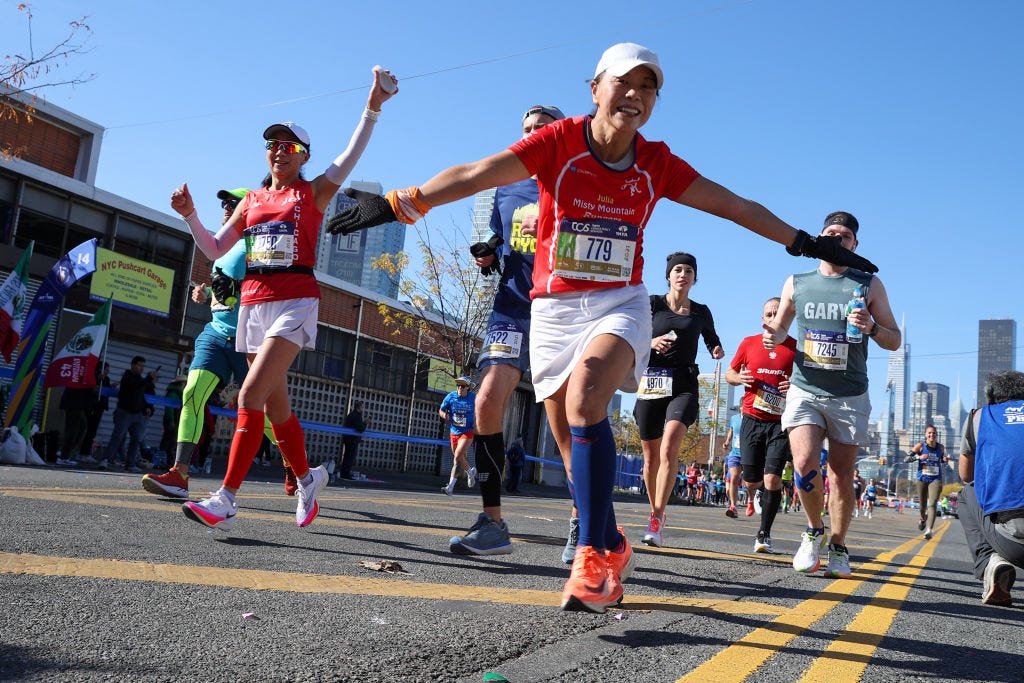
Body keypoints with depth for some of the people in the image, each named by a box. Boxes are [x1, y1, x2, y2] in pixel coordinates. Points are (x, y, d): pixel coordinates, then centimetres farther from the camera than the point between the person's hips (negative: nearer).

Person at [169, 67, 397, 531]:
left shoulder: (313, 192, 6)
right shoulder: (252, 200, 17)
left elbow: (351, 155, -8)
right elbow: (215, 250, 18)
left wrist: (372, 108, -18)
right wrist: (190, 216, 3)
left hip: (295, 303, -6)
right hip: (253, 303, 6)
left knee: (251, 395, -18)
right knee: (275, 404, 10)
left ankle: (225, 501, -15)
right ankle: (308, 477, 30)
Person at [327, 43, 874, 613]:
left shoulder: (657, 164, 1)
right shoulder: (559, 142, -6)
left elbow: (735, 206, 8)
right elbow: (475, 175, -16)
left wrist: (804, 242, 8)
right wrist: (399, 202, -27)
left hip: (620, 304, -1)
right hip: (554, 308, 1)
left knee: (585, 400, -30)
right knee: (575, 442, 3)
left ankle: (593, 555, -23)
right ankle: (613, 549, 24)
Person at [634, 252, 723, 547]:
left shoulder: (701, 311, 12)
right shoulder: (653, 304, 6)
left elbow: (711, 338, 27)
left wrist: (717, 351, 5)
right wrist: (652, 342, -19)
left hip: (684, 386, 0)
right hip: (651, 382, 0)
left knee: (669, 447, -23)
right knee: (651, 457, 6)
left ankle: (656, 521, -21)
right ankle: (655, 513, 26)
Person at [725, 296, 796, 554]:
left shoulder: (796, 348, 3)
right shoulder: (749, 343, 8)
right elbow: (729, 373, 17)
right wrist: (739, 378, -6)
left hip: (781, 421, -2)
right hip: (752, 419, 2)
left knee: (772, 478, -13)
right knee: (751, 480, 6)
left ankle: (764, 534, 1)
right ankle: (753, 497, 45)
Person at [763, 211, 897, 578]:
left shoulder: (869, 284, 5)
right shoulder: (797, 283, 8)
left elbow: (895, 341, 7)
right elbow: (780, 325, 21)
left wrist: (871, 328, -15)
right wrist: (773, 336, -4)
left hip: (849, 396, 0)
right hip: (804, 390, 0)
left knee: (841, 475, 3)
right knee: (804, 464, -17)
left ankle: (838, 548, 22)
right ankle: (814, 530, 9)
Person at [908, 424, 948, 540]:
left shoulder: (941, 447, 4)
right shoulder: (920, 446, -4)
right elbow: (907, 459, -6)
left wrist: (945, 460, -1)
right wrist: (919, 457, -22)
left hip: (936, 479, 0)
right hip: (922, 479, 0)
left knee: (932, 504, -17)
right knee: (922, 506, 12)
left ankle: (929, 530, -25)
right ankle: (923, 519, 46)